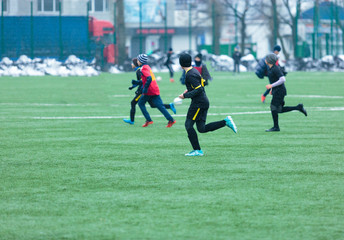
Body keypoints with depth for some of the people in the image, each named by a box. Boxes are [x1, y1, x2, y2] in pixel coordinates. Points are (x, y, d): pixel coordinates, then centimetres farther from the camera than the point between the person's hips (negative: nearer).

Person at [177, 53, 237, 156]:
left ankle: (197, 150, -6)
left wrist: (185, 95, -18)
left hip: (199, 103, -10)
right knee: (202, 128, 10)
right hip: (203, 102, 10)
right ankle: (226, 122, 8)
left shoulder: (190, 75, -17)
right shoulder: (194, 70, 14)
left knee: (188, 125, -6)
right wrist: (188, 90, 17)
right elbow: (201, 85, 23)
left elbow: (199, 89, -23)